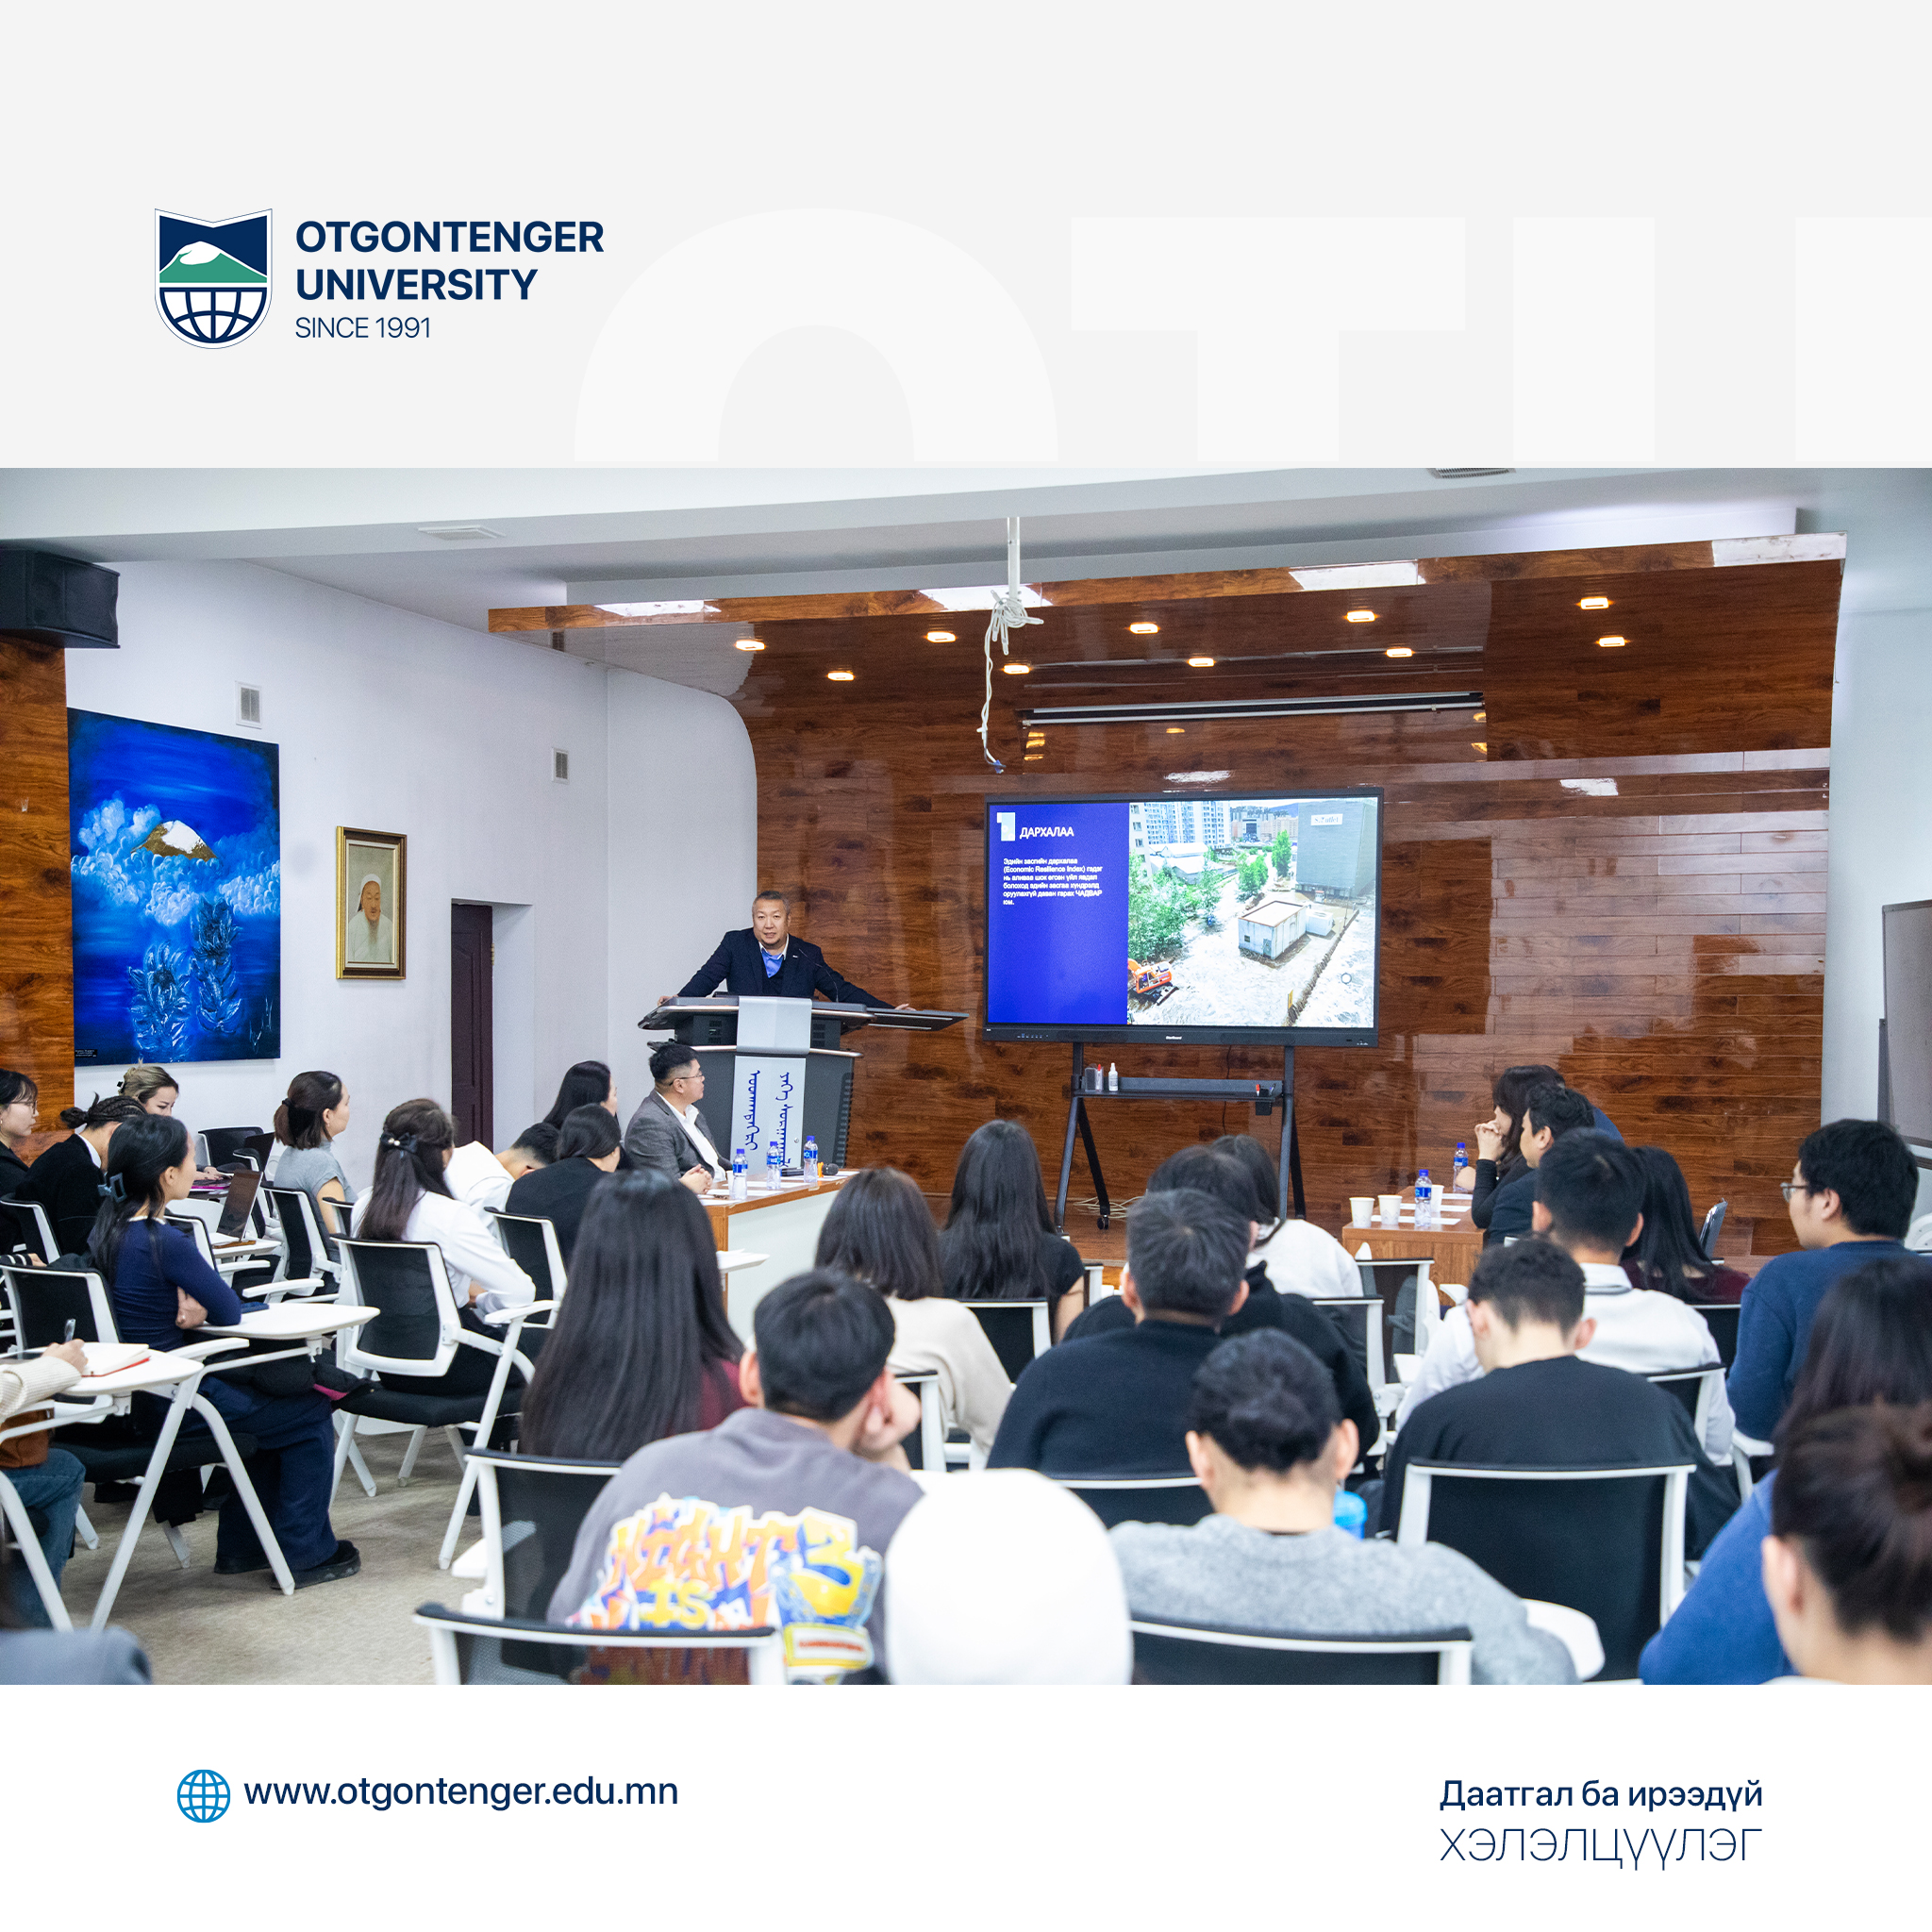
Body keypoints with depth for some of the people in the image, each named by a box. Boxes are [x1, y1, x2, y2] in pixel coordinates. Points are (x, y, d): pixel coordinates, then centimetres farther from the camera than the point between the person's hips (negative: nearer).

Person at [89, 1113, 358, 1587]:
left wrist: (194, 1301, -9)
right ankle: (305, 1555, 16)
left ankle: (241, 1546, 32)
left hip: (133, 1395, 9)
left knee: (267, 1400, 28)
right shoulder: (166, 1243, -26)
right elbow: (231, 1311, -15)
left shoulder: (106, 1228, 1)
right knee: (311, 1413, 8)